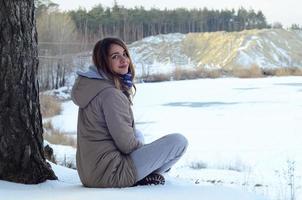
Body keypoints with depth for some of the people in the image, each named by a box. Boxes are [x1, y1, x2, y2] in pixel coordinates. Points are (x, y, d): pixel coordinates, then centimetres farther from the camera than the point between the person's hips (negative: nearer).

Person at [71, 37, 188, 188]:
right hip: (109, 174, -10)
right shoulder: (110, 94, -19)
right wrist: (151, 153, 3)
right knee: (179, 141, -10)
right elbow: (126, 144, -16)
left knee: (138, 134, 35)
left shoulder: (94, 86, 11)